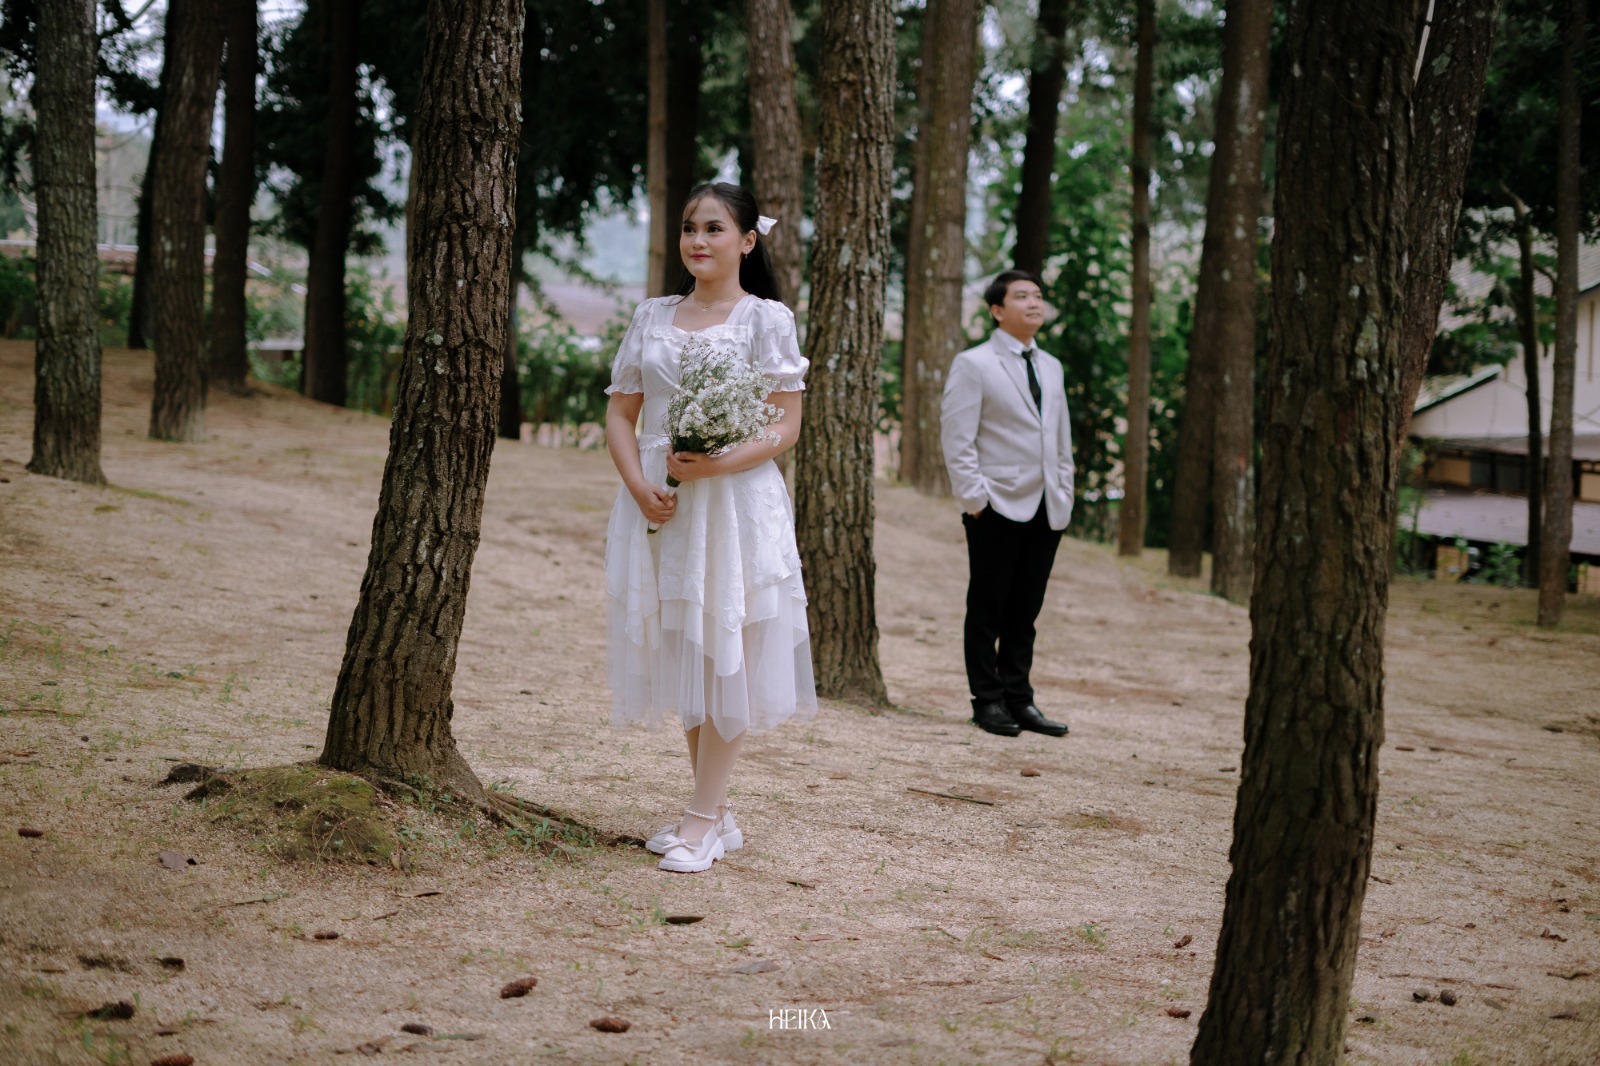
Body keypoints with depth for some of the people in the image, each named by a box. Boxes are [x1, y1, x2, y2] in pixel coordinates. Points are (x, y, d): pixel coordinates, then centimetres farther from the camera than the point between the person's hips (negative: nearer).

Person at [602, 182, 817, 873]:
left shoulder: (766, 319, -1)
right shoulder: (652, 318, 11)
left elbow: (785, 427, -6)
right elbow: (620, 414, 10)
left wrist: (718, 463, -21)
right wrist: (638, 486, -8)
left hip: (734, 500, -5)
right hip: (658, 502, 5)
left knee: (726, 654, -4)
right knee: (680, 655, 9)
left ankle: (704, 819, 1)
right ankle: (717, 810, 21)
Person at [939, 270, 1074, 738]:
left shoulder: (1051, 367, 17)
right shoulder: (973, 365, -2)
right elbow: (956, 439, -7)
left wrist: (1064, 497, 12)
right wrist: (975, 498, -12)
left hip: (1045, 511, 6)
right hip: (997, 508, -5)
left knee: (1025, 612, 8)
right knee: (987, 611, 1)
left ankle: (1018, 698, 13)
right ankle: (988, 701, 7)